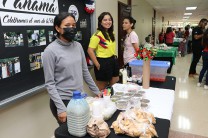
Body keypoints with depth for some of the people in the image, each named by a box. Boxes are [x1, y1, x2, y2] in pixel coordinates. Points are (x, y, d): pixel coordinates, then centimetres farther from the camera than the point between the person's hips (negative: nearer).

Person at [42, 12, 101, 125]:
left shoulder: (78, 46, 2)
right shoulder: (50, 50, -15)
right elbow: (49, 84, -14)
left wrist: (96, 91, 13)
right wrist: (61, 108, -17)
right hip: (63, 101, -5)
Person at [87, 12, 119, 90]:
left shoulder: (111, 33, 10)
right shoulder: (97, 35, -17)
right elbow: (90, 50, -22)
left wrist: (115, 58, 14)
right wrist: (97, 64, -18)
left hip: (113, 61, 8)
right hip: (103, 62, -8)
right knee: (102, 89, 9)